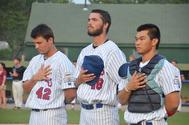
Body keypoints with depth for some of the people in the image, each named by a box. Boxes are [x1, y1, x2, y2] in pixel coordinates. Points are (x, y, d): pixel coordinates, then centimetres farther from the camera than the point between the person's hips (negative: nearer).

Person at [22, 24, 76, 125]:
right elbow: (26, 89, 13)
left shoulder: (63, 61, -9)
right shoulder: (35, 61, 13)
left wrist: (58, 101, 4)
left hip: (53, 116, -7)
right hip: (34, 114, 7)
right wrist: (35, 78, -5)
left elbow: (71, 93, -14)